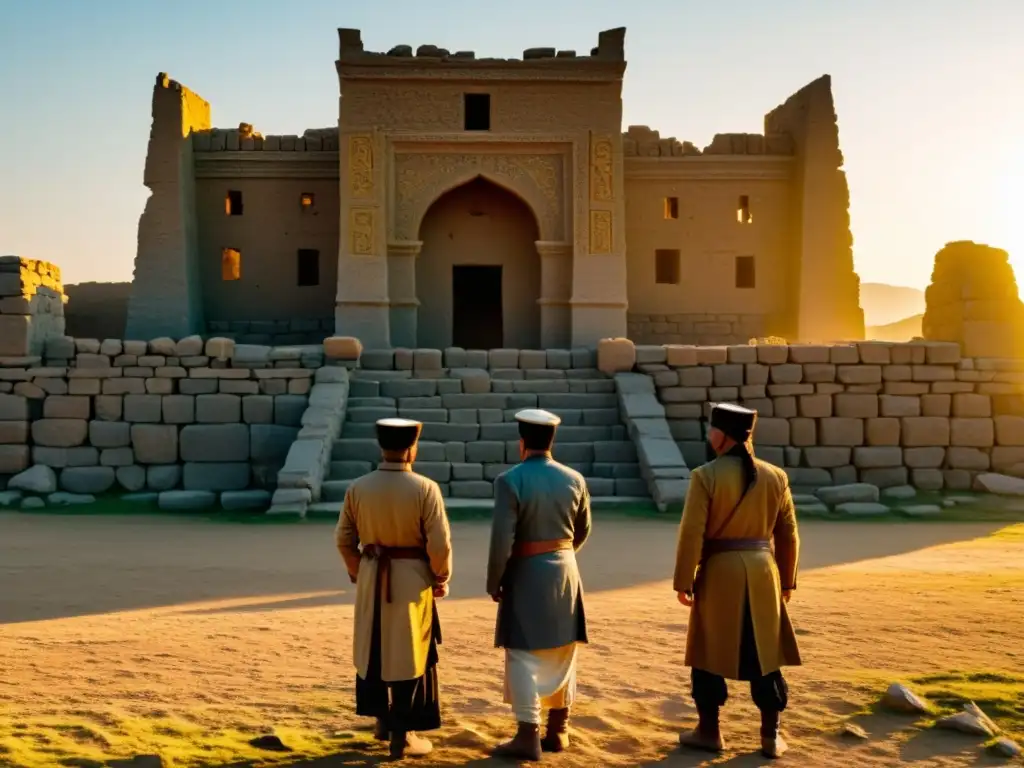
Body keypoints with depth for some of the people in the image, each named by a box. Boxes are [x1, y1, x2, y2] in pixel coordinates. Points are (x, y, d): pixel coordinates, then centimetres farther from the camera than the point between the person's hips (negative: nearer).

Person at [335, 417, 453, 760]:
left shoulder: (357, 488, -3)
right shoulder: (425, 489, -15)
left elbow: (343, 539, 4)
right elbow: (440, 544, -14)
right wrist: (441, 579, 2)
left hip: (372, 578, 4)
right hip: (412, 579, -4)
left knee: (372, 650, 20)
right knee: (409, 656, 7)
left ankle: (383, 720, 33)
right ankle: (403, 735, 12)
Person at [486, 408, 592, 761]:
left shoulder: (510, 480, -15)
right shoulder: (574, 479, 1)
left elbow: (501, 540, -17)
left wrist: (494, 583, -6)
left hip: (526, 574, -5)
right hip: (565, 571, 5)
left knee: (523, 656, 1)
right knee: (562, 654, 14)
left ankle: (528, 736, 0)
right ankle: (558, 730, 23)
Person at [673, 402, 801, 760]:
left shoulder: (706, 476, -12)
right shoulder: (776, 476, 2)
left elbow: (691, 533, -14)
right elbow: (788, 535, 6)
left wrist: (684, 581, -6)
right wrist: (786, 579, 16)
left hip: (719, 573, -3)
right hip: (762, 572, 4)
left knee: (710, 653, 10)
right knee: (766, 655, 11)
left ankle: (709, 731, 18)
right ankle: (771, 736, 18)